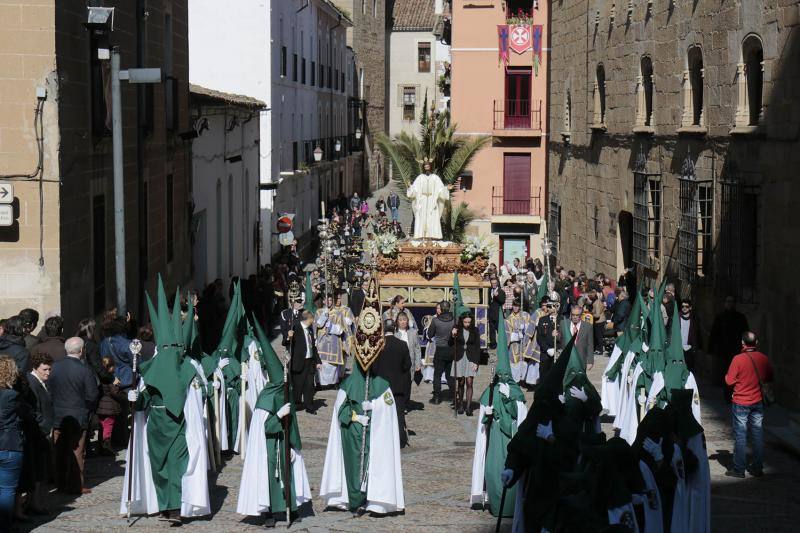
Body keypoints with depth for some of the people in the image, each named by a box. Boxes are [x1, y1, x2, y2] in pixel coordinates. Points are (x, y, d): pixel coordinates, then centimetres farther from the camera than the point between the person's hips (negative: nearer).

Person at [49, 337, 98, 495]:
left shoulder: (55, 367, -3)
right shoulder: (85, 370, -15)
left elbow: (49, 390, 3)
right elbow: (92, 395, -11)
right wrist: (86, 409, 7)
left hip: (57, 416, 4)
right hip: (78, 417, -4)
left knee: (59, 451, 13)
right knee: (76, 451, 4)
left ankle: (60, 483, 21)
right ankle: (74, 485, 7)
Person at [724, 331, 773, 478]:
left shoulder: (738, 359, -16)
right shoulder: (764, 359, -2)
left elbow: (729, 381, -12)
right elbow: (769, 380, 11)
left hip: (741, 402, -4)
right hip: (758, 401, 4)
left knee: (740, 435, 2)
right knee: (757, 434, 11)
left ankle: (739, 469, 3)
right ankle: (757, 468, 16)